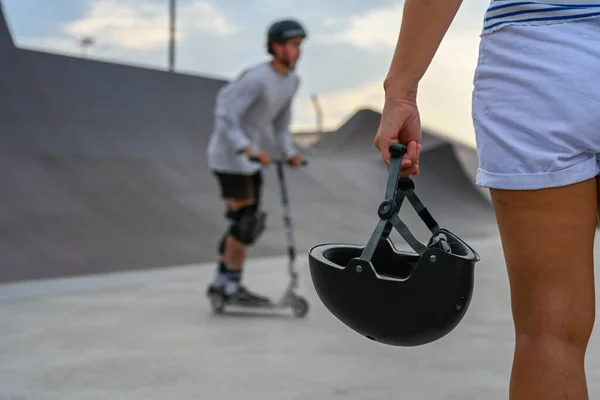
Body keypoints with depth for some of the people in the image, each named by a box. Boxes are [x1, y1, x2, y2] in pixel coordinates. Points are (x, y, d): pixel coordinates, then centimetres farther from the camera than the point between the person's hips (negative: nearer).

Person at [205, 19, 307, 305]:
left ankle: (221, 282, 21)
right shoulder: (256, 78, -22)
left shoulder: (292, 81, 5)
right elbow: (225, 117, -27)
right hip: (229, 155, -9)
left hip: (249, 157, 9)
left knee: (250, 222, 10)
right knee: (246, 221, -10)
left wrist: (290, 153, 3)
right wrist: (248, 149, -35)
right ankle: (232, 285, 1)